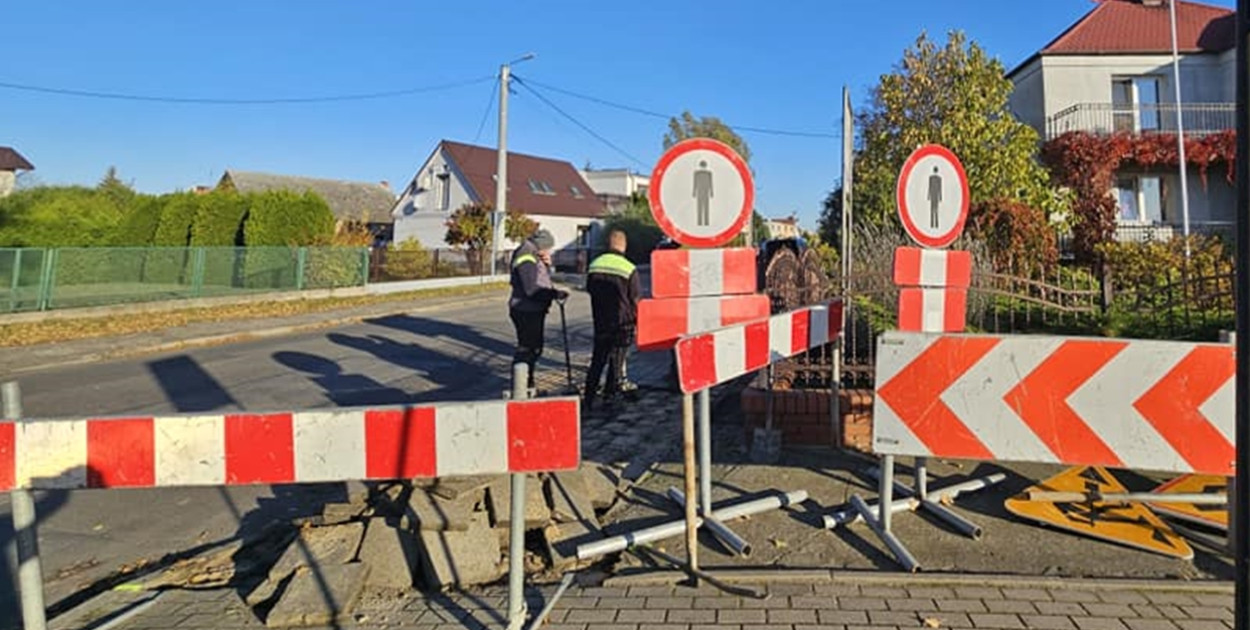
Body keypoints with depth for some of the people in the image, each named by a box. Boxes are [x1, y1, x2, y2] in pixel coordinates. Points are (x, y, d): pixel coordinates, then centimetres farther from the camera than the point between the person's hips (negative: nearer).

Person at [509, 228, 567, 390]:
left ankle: (528, 384, 30)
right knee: (527, 349, -8)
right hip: (526, 311, -11)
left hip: (534, 310, 11)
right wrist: (555, 294, -24)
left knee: (534, 348, 18)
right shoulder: (526, 260, -18)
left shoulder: (535, 258, 15)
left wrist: (547, 265, 1)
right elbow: (532, 289, -26)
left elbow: (544, 281, 17)